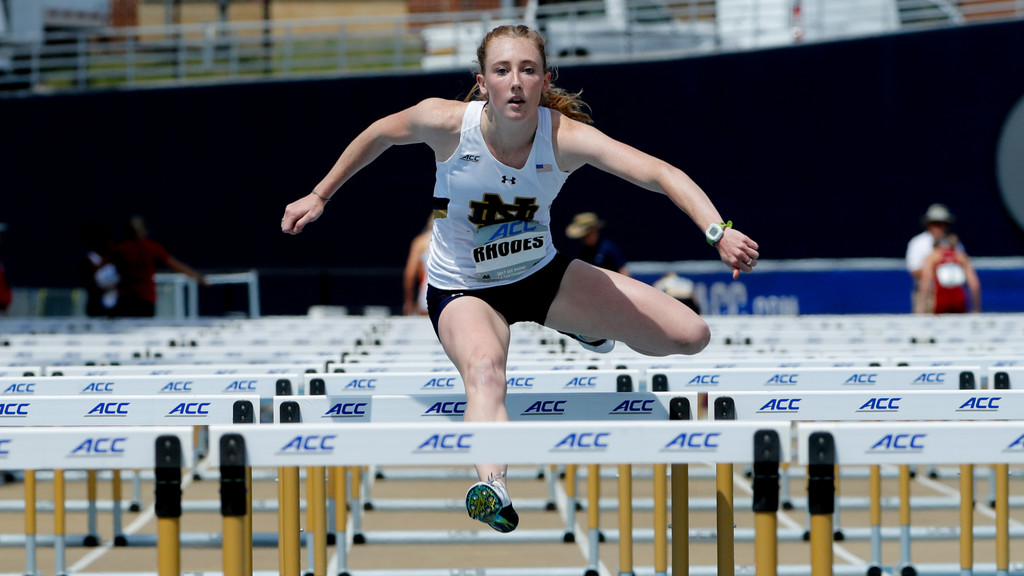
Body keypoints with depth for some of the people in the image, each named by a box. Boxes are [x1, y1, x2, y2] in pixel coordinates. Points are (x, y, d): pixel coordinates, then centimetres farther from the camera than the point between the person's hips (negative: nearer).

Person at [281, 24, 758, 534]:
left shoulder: (565, 137, -27)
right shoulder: (448, 122, -26)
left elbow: (662, 173, -38)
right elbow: (380, 134, -4)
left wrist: (718, 231, -53)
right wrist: (320, 196, 5)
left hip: (542, 274, 3)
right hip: (463, 291, -3)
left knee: (690, 336, 1)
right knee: (484, 367, -40)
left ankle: (586, 326, 31)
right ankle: (492, 490, -62)